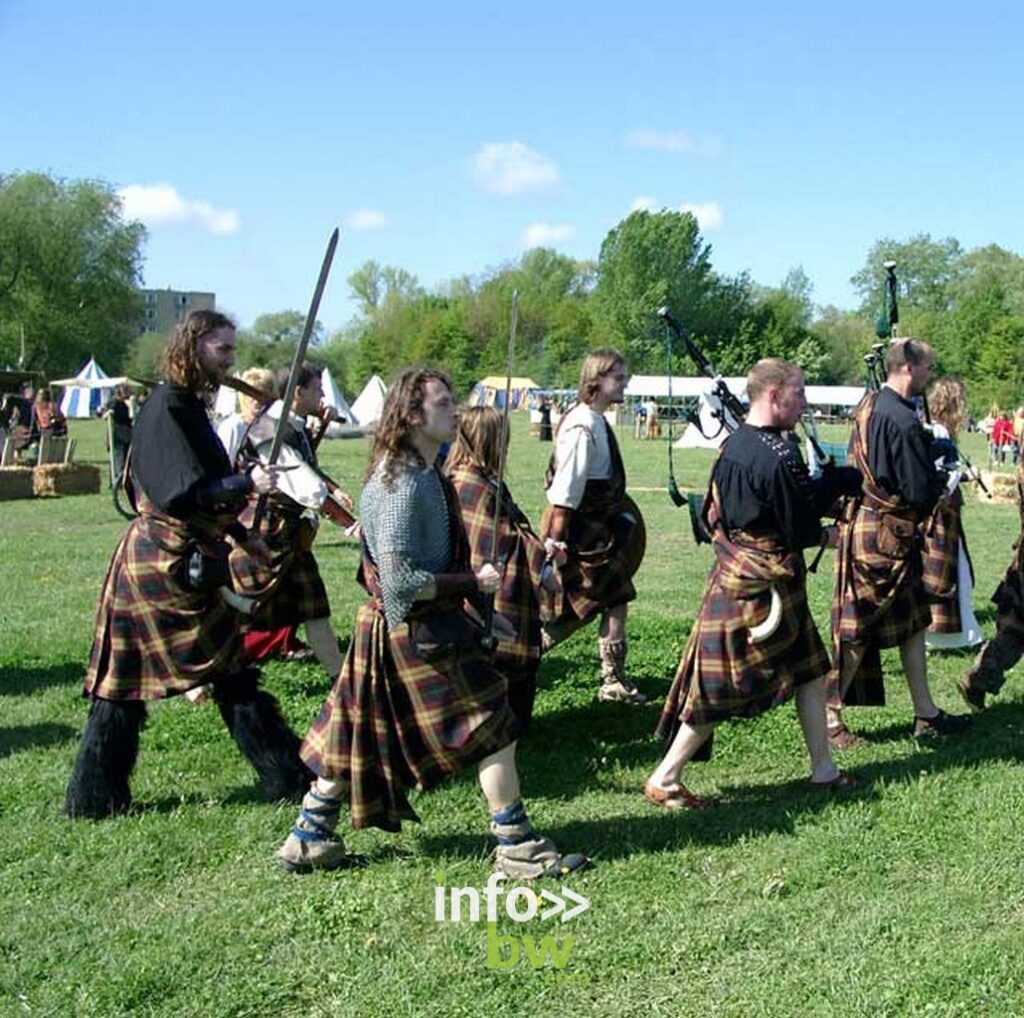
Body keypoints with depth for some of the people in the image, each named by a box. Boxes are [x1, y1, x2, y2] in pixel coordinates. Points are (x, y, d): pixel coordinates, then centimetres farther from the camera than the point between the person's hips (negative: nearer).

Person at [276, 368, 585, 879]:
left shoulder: (416, 474, 10)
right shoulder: (406, 484, -21)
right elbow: (400, 579, -25)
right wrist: (473, 581, -18)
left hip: (383, 628, 10)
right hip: (419, 633, -10)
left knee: (354, 739, 16)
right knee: (492, 728, 1)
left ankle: (310, 837, 25)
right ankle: (517, 846, 10)